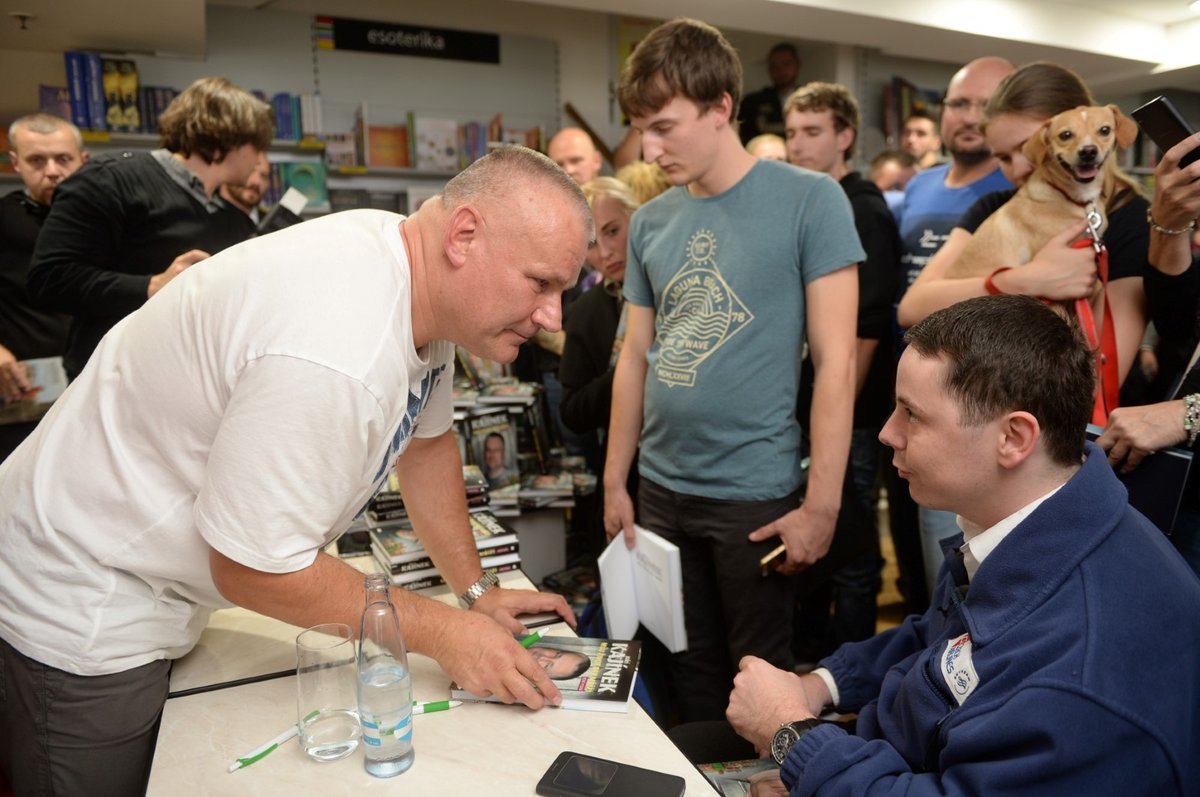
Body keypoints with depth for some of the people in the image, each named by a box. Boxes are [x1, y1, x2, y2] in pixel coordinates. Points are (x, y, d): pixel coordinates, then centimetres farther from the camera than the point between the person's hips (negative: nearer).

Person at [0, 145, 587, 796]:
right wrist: (443, 633, -19)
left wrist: (477, 590, 5)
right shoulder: (333, 352, -36)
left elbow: (426, 442, 7)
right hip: (82, 615, -8)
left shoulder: (420, 280, -6)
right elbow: (255, 568, -27)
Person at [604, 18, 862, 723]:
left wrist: (822, 505, -14)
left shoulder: (810, 201, -9)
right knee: (689, 671, 19)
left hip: (756, 491, -4)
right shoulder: (650, 222, 6)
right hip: (661, 488, 5)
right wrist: (615, 481, 10)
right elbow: (635, 358, 11)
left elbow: (836, 361, -11)